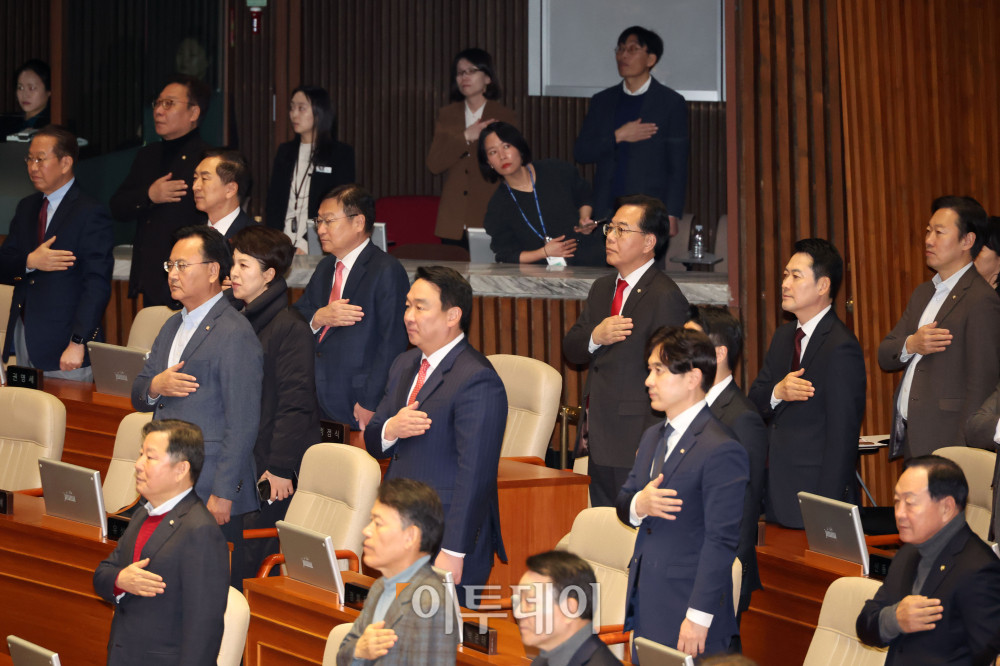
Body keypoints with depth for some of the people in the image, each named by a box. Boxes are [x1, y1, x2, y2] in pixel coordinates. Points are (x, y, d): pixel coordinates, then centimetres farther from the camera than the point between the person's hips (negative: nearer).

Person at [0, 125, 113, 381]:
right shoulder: (26, 208, 16)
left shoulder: (91, 213, -8)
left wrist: (78, 343, -20)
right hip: (22, 341, 6)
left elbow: (97, 284, -14)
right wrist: (30, 262, -12)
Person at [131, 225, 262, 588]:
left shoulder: (235, 333, -13)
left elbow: (242, 424, -16)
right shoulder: (172, 326, 17)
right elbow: (137, 396, 20)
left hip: (211, 493, -8)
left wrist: (224, 494, -18)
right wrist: (154, 387, -5)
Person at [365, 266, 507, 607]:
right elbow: (373, 443, 17)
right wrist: (390, 430, -8)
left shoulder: (477, 381, -16)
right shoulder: (405, 364, 14)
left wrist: (452, 553, -22)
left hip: (445, 541, -8)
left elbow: (474, 474, -20)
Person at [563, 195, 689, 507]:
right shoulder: (602, 288, 16)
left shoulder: (665, 297, -13)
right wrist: (595, 337, -10)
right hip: (599, 440, 8)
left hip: (634, 446, -8)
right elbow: (571, 349, 14)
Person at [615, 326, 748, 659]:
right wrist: (638, 506, -8)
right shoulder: (653, 436, 16)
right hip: (646, 608, 8)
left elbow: (721, 541, -17)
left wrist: (698, 617, -20)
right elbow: (622, 503, 17)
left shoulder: (721, 451, -15)